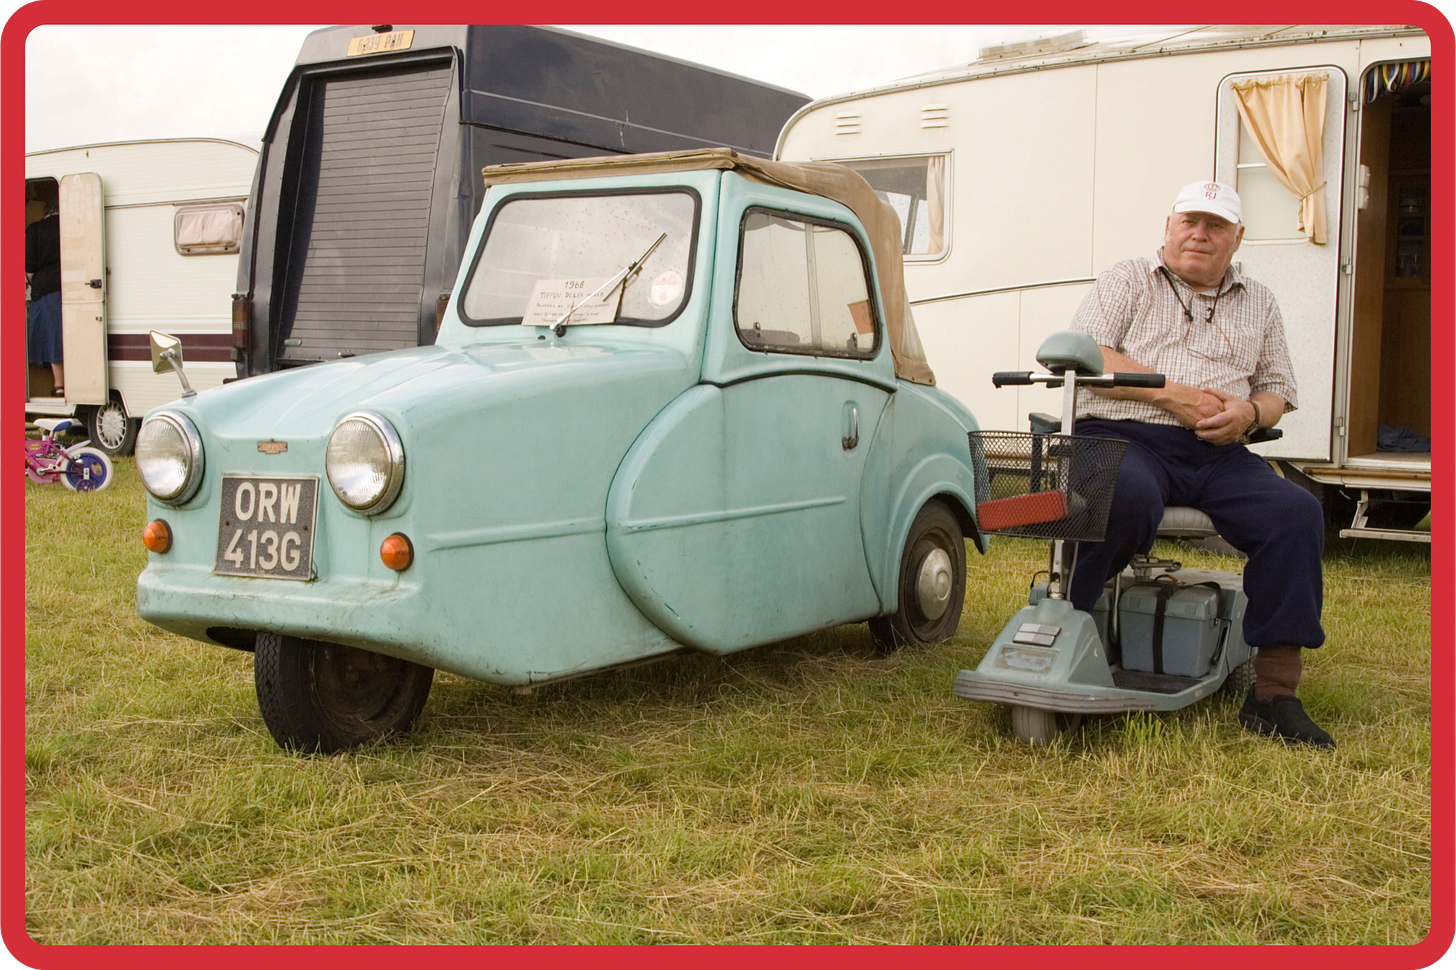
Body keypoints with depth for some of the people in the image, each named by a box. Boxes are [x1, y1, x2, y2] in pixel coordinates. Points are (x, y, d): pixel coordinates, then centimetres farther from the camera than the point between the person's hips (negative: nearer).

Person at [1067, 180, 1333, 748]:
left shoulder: (1258, 303, 25)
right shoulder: (1128, 281, 13)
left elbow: (1277, 391, 24)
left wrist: (1249, 413, -2)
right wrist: (1170, 393, -10)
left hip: (1218, 455, 4)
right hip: (1123, 437, -4)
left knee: (1296, 512, -23)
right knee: (1128, 498, -40)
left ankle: (1274, 694, -19)